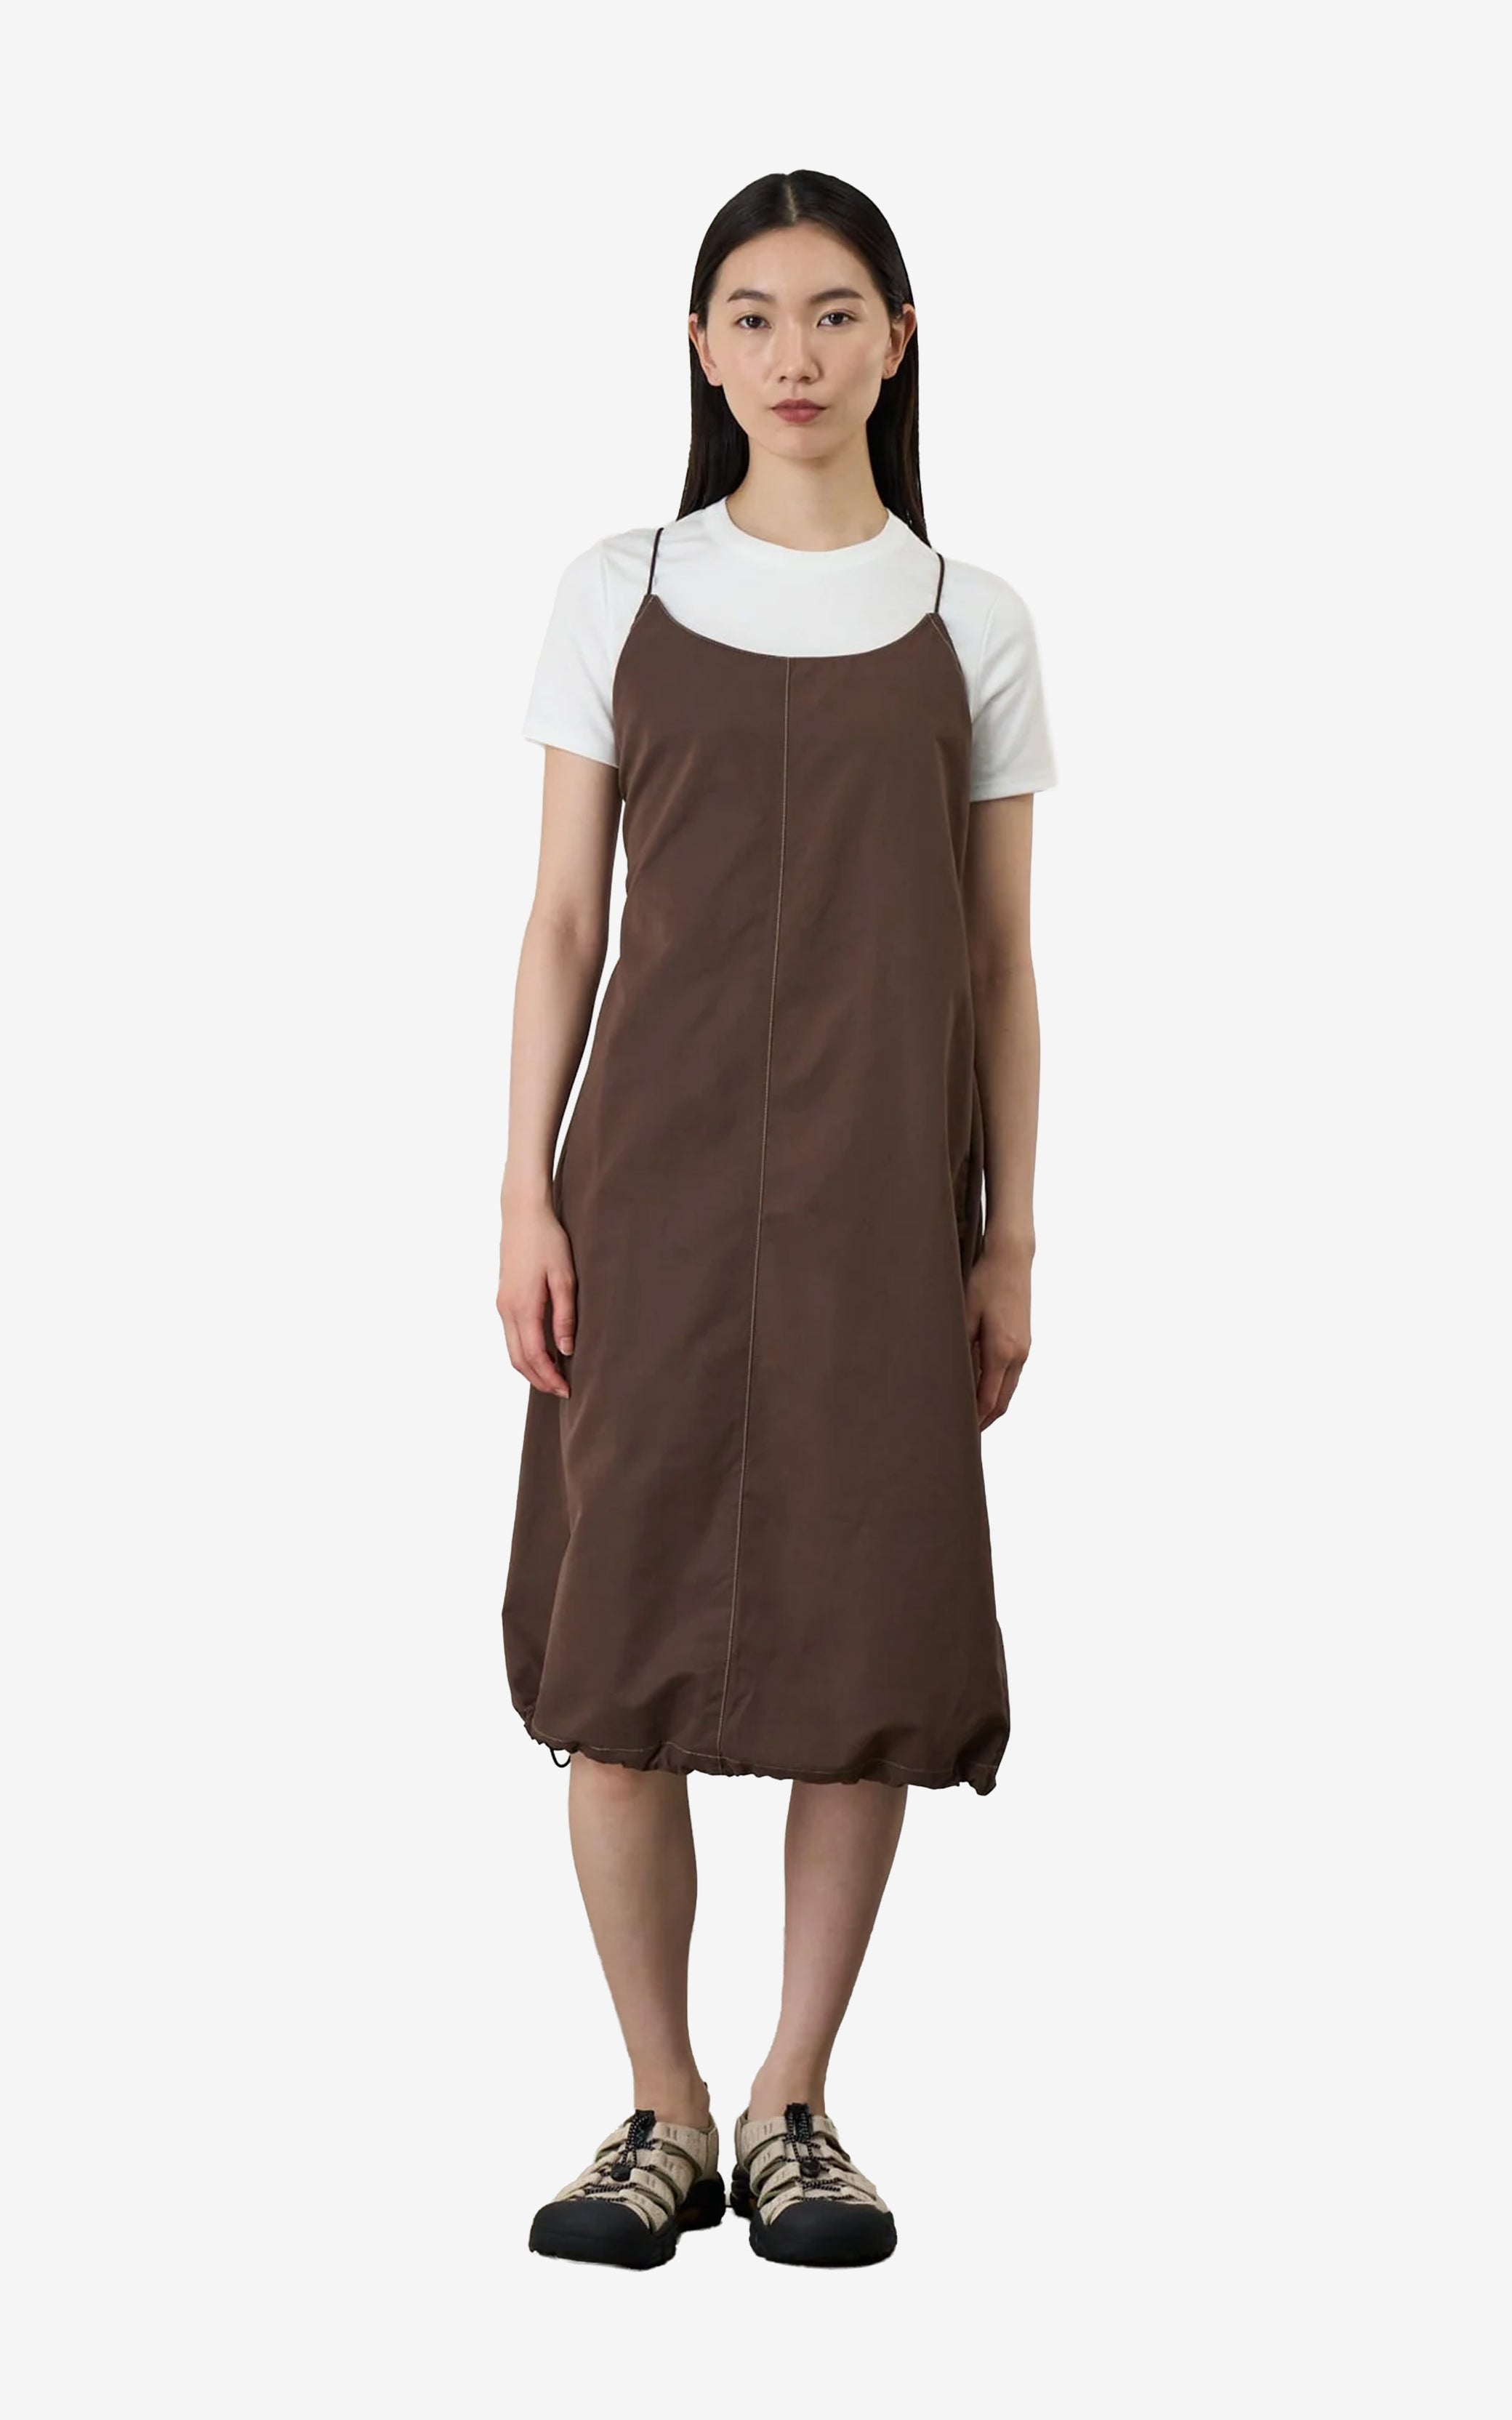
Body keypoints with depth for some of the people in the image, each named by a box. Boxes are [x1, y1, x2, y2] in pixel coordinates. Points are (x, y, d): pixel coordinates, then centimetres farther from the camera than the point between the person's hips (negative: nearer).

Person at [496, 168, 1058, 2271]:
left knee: (868, 1633, 1)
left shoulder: (969, 623, 7)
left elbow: (999, 962, 7)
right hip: (657, 1171, 0)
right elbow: (565, 920, 5)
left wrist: (1009, 1239, 2)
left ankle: (796, 2104, 16)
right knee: (623, 1628, -2)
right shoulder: (619, 596, 7)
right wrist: (527, 1195, -3)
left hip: (882, 1189, 0)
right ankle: (662, 2111, 12)